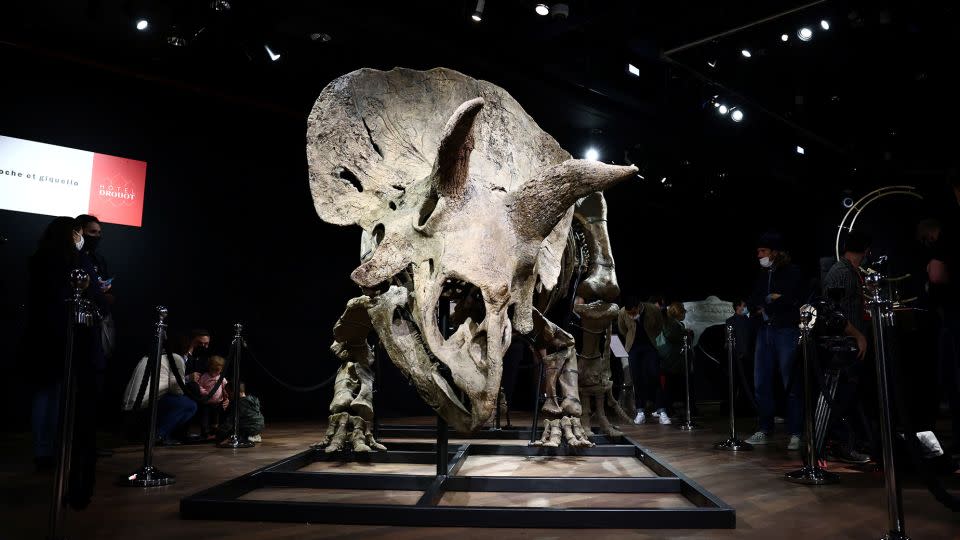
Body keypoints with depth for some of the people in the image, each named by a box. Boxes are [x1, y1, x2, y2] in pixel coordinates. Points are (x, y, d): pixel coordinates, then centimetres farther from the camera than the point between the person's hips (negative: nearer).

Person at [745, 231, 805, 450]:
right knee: (761, 383, 5)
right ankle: (765, 430, 14)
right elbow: (752, 303, 13)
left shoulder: (792, 272, -2)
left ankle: (795, 433, 3)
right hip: (765, 330, 6)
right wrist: (770, 299, -4)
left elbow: (788, 300, -14)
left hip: (787, 331, -6)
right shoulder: (763, 274, 17)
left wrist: (764, 305, -3)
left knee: (791, 384, -4)